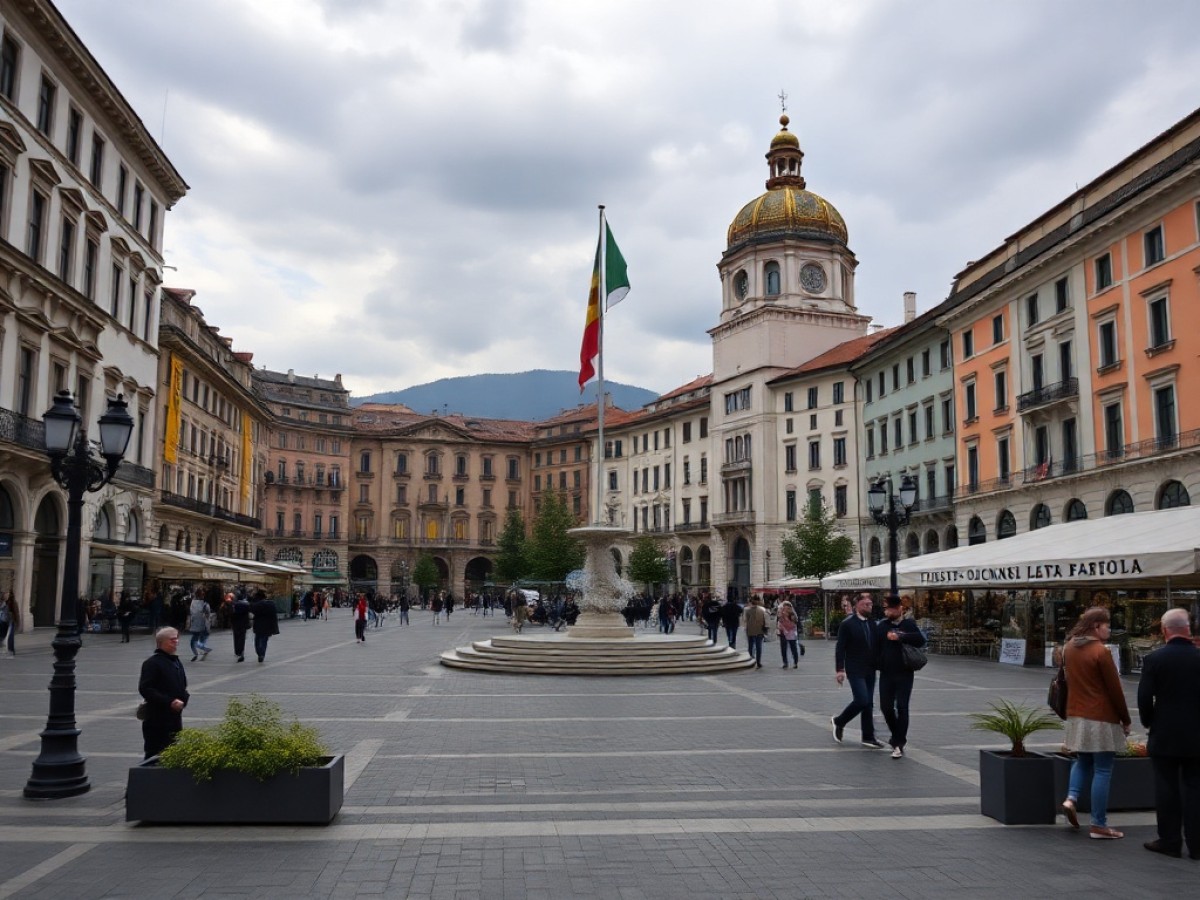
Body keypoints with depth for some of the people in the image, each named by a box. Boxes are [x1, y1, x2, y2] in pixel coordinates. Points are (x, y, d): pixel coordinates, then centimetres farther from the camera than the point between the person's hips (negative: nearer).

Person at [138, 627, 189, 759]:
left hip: (175, 719, 8)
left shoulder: (176, 662, 15)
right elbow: (145, 689, -18)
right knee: (155, 758, -5)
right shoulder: (153, 663, -11)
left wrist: (182, 701, 1)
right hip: (157, 720, -8)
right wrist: (169, 702, -21)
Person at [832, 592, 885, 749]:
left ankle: (868, 737, 15)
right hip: (855, 670, -6)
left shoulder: (872, 624, 8)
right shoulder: (847, 624, -9)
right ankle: (839, 721, 9)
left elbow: (875, 645, 14)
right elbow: (840, 648, -11)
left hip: (870, 670, 6)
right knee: (862, 700, -13)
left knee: (868, 703, 7)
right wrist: (840, 669, -15)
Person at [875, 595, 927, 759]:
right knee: (886, 706, 6)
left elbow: (921, 640, -18)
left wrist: (900, 637, -24)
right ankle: (897, 735, 31)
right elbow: (876, 647, 4)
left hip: (904, 673, -3)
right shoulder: (881, 625, 4)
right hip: (886, 673, 3)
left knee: (901, 707, -5)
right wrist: (877, 664, -5)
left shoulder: (908, 624, -3)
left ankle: (899, 744, 2)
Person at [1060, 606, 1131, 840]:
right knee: (1103, 771, 1)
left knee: (1082, 761, 23)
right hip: (1101, 719, -7)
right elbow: (1114, 689, -11)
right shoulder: (1101, 652, -16)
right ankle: (1099, 825, 5)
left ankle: (1071, 797, 2)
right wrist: (1126, 719, -2)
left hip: (1076, 716, 7)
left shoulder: (1069, 648, 6)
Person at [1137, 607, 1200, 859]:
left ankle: (1169, 841, 11)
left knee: (1167, 789, 6)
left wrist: (1148, 723, 8)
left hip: (1164, 736, -2)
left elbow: (1144, 698, -9)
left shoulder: (1154, 659, -10)